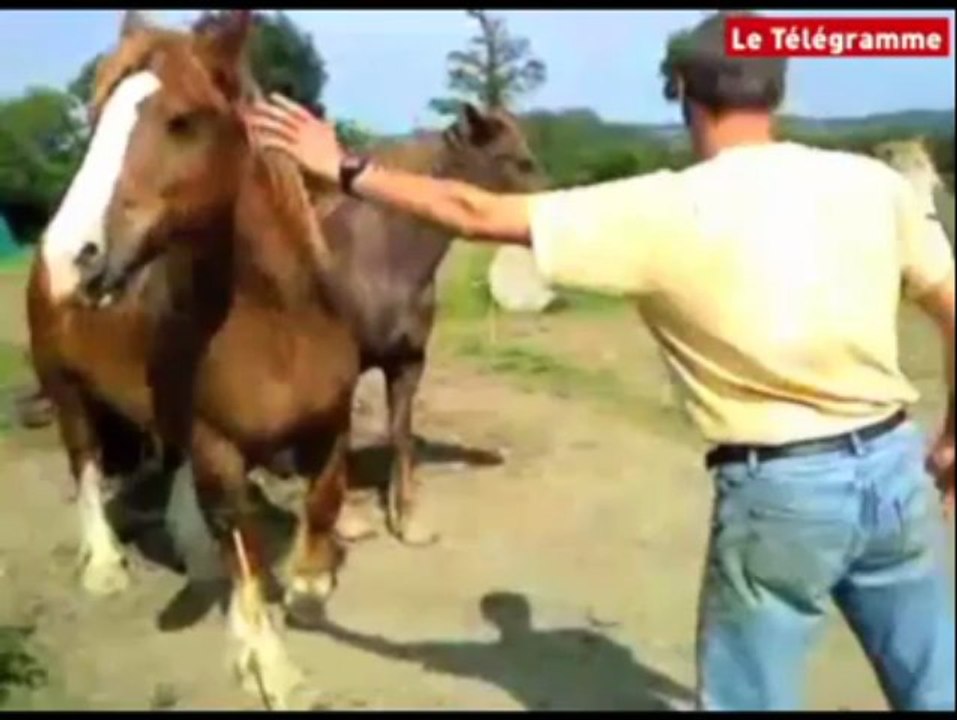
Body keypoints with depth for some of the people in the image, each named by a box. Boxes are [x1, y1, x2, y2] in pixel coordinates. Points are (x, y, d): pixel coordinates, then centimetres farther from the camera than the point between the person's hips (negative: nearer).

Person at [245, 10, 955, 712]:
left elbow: (479, 215, -10)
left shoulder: (661, 211, -12)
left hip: (778, 490, -4)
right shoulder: (873, 181, 0)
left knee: (750, 696, 15)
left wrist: (345, 170, 0)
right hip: (896, 465, 5)